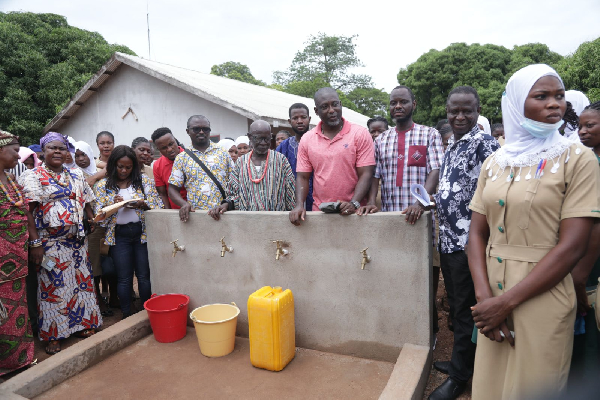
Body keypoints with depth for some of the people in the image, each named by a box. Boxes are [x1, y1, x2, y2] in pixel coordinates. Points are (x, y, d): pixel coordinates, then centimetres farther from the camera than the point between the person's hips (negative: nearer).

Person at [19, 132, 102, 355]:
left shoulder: (76, 175, 12)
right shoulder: (33, 176, -4)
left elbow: (86, 203, 16)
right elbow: (28, 211, -13)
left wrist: (93, 221, -1)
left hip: (78, 241, 5)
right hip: (51, 243, -5)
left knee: (81, 281, 11)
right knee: (53, 286, 3)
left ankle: (82, 324, 26)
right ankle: (53, 335, 17)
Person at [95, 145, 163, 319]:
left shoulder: (145, 180, 2)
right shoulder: (104, 185, 5)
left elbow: (159, 206, 0)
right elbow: (99, 214, 2)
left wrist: (143, 205, -18)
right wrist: (112, 204, -15)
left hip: (142, 232, -1)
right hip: (119, 235, 1)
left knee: (144, 276, 4)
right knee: (124, 278, 8)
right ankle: (126, 315, 23)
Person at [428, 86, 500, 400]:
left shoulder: (485, 144, -13)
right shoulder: (451, 147, 13)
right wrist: (437, 200, 8)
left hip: (468, 242, -8)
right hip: (448, 240, 8)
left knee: (465, 310, 5)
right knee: (455, 305, 20)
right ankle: (461, 360, 38)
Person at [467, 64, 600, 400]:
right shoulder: (495, 163, 5)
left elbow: (572, 246, -14)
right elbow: (478, 233, 3)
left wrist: (506, 301, -16)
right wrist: (485, 296, -11)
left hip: (542, 303, -3)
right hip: (494, 302, 4)